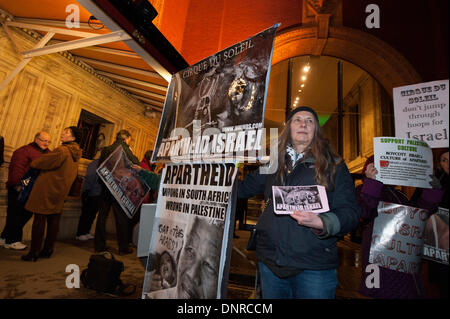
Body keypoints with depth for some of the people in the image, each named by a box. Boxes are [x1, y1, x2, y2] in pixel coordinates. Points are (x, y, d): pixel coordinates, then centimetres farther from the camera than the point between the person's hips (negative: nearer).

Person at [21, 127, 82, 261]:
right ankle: (47, 250, 22)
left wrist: (32, 163, 9)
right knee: (54, 220, 12)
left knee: (39, 220, 1)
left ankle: (34, 253, 8)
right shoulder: (75, 154, 8)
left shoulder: (62, 151, -19)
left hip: (46, 190, -8)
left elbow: (38, 163, -12)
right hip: (59, 192, 8)